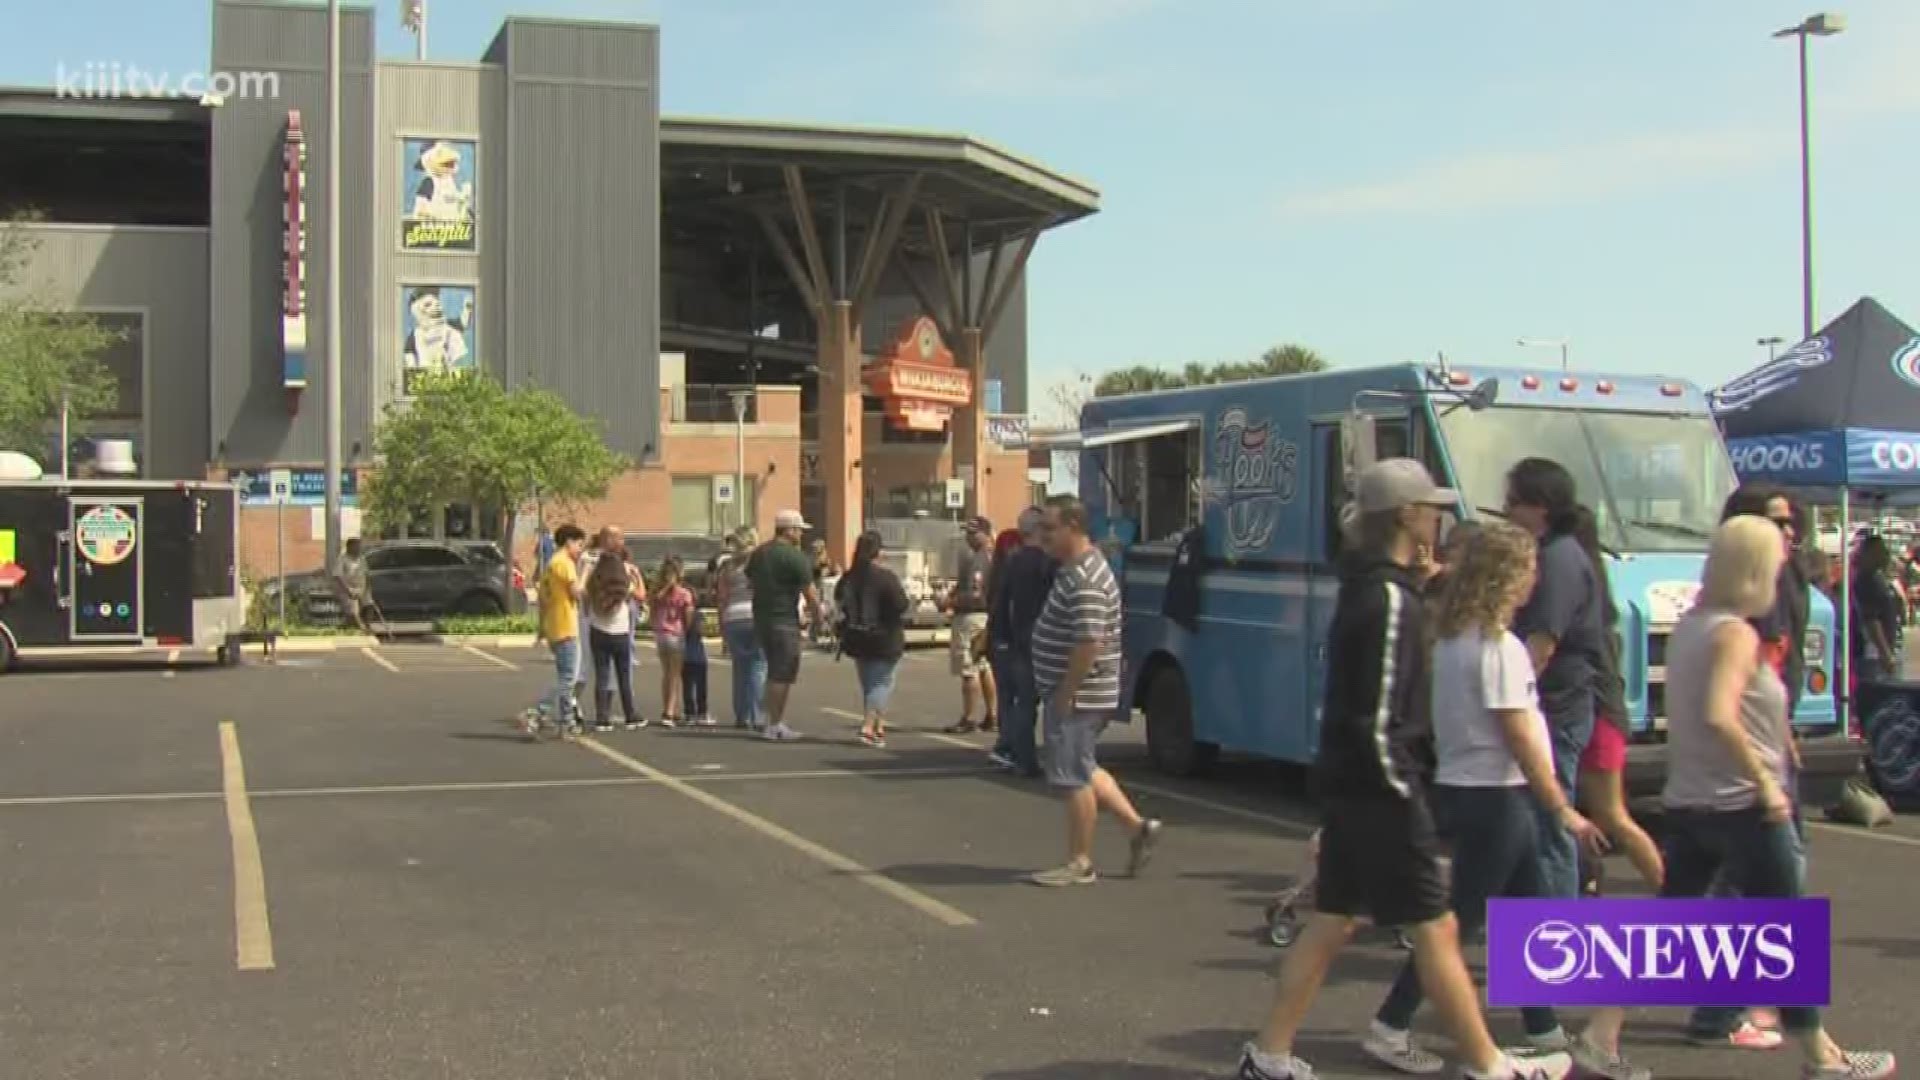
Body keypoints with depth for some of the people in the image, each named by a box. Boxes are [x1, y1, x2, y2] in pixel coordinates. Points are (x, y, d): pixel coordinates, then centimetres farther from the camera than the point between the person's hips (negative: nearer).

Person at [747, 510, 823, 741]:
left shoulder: (757, 554, 12)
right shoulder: (796, 557, -12)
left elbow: (750, 583, 20)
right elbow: (810, 593, -12)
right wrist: (817, 618, 1)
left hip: (760, 619, 8)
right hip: (784, 621, -8)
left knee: (775, 671, 15)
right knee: (782, 674, -2)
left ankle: (778, 721, 16)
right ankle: (774, 726, -1)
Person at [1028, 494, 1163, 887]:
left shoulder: (1083, 581, -22)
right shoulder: (1078, 566, 12)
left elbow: (1089, 643, -28)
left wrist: (1064, 694, -21)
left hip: (1077, 697, -10)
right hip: (1082, 695, 10)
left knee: (1074, 777, -1)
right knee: (1085, 770, 20)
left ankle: (1079, 865, 9)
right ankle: (1138, 826, 24)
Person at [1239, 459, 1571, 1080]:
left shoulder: (1366, 586, 13)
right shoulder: (1391, 600, -18)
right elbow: (1379, 720, -21)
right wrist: (1405, 792, -15)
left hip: (1349, 786, 10)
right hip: (1378, 788, -10)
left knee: (1331, 923, 13)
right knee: (1435, 929, 2)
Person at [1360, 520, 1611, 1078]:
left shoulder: (1451, 639, 7)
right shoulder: (1499, 646, -19)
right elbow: (1519, 738, -19)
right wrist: (1564, 809, -13)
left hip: (1460, 786, 9)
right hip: (1493, 797, -9)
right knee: (1461, 919, 0)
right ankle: (1390, 1029, 8)